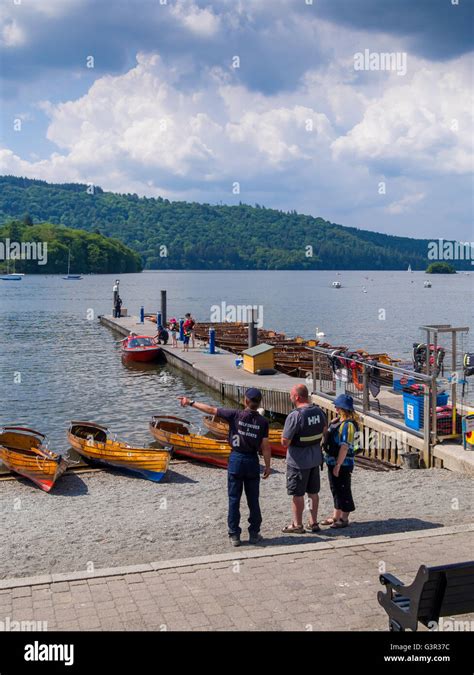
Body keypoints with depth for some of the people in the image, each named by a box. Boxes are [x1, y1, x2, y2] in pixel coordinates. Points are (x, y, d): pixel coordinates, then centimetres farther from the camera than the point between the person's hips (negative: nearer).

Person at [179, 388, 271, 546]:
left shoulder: (235, 415, -10)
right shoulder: (263, 422, -8)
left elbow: (211, 410, -7)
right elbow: (265, 446, -7)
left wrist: (191, 403, 3)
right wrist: (267, 466, 4)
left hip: (236, 459, -1)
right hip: (252, 462, 1)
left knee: (234, 499, 7)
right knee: (253, 500, 12)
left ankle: (234, 535, 10)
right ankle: (254, 534, 18)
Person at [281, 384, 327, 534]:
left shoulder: (294, 416, -23)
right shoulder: (318, 411, -1)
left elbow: (285, 442, -21)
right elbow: (324, 430, 17)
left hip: (298, 461, -7)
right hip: (315, 457, 7)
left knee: (298, 494, 6)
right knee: (313, 492, 16)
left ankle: (297, 525, 17)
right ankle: (313, 523, 25)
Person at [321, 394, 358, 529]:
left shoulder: (348, 425, -22)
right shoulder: (338, 421, 9)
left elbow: (344, 447, -24)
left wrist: (338, 465, -23)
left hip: (343, 464, -10)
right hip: (332, 461, 10)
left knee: (343, 490, 3)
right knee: (335, 489, 18)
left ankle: (344, 519, 14)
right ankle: (336, 516, 30)